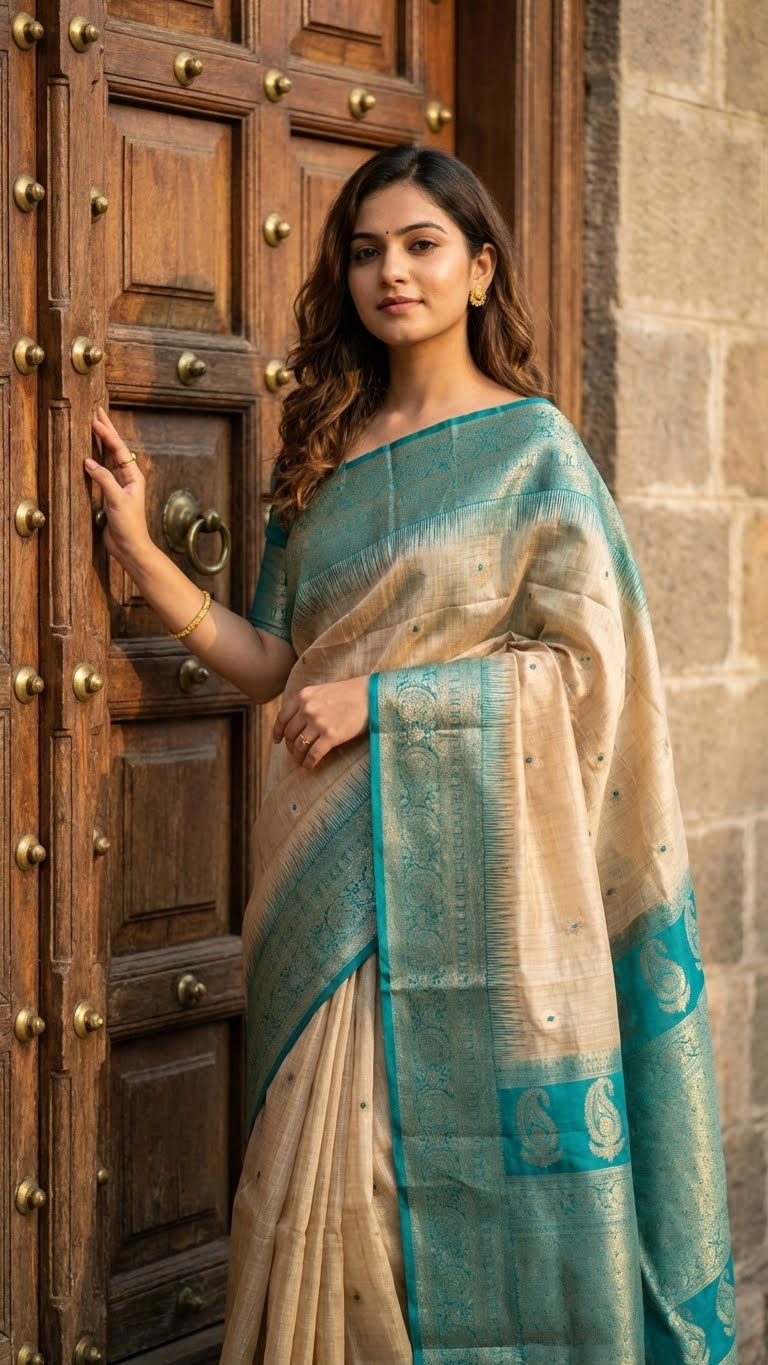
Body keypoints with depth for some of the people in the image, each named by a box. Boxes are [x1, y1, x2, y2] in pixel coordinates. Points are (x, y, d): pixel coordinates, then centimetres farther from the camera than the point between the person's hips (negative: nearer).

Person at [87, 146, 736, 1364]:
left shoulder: (531, 446, -2)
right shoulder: (328, 452, 13)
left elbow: (587, 664, -8)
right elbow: (278, 662, 12)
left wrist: (380, 697, -13)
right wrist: (141, 552, 1)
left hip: (467, 863, -5)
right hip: (335, 873, 5)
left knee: (472, 1152, 1)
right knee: (336, 1162, 6)